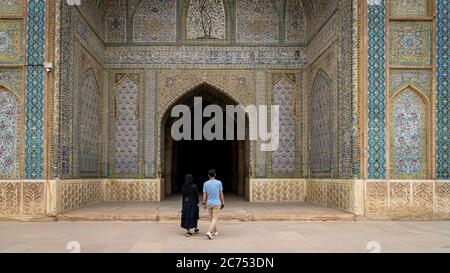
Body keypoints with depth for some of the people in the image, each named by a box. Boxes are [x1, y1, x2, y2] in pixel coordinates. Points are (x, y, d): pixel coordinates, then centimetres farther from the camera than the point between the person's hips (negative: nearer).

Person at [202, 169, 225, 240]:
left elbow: (204, 194, -1)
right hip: (216, 203, -3)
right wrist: (223, 203, 4)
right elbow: (221, 194, -3)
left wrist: (204, 203, 6)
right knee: (215, 219, -4)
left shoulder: (205, 183, -1)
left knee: (212, 218, 18)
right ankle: (209, 232, -19)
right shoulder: (219, 182, -6)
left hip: (209, 203, 3)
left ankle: (215, 231, 28)